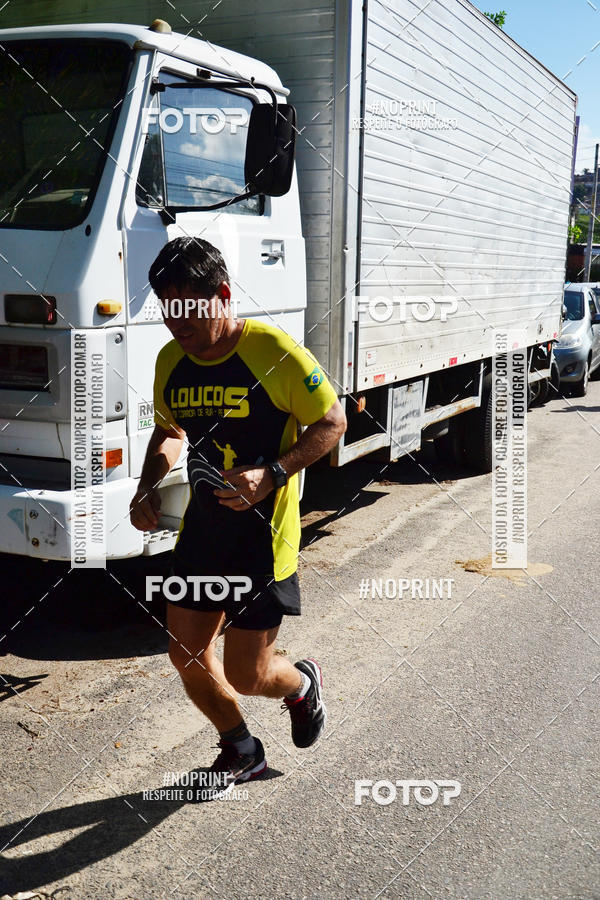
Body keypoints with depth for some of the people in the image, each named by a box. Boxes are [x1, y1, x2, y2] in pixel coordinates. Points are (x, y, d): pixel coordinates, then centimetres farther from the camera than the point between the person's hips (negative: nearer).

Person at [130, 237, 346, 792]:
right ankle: (241, 752, 36)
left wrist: (272, 474, -23)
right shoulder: (171, 361, 2)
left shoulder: (273, 351, -18)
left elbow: (332, 423, -10)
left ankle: (302, 685, 37)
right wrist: (148, 486, 0)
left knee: (246, 674, -1)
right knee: (187, 656, 9)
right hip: (201, 528, 6)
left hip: (263, 536, -6)